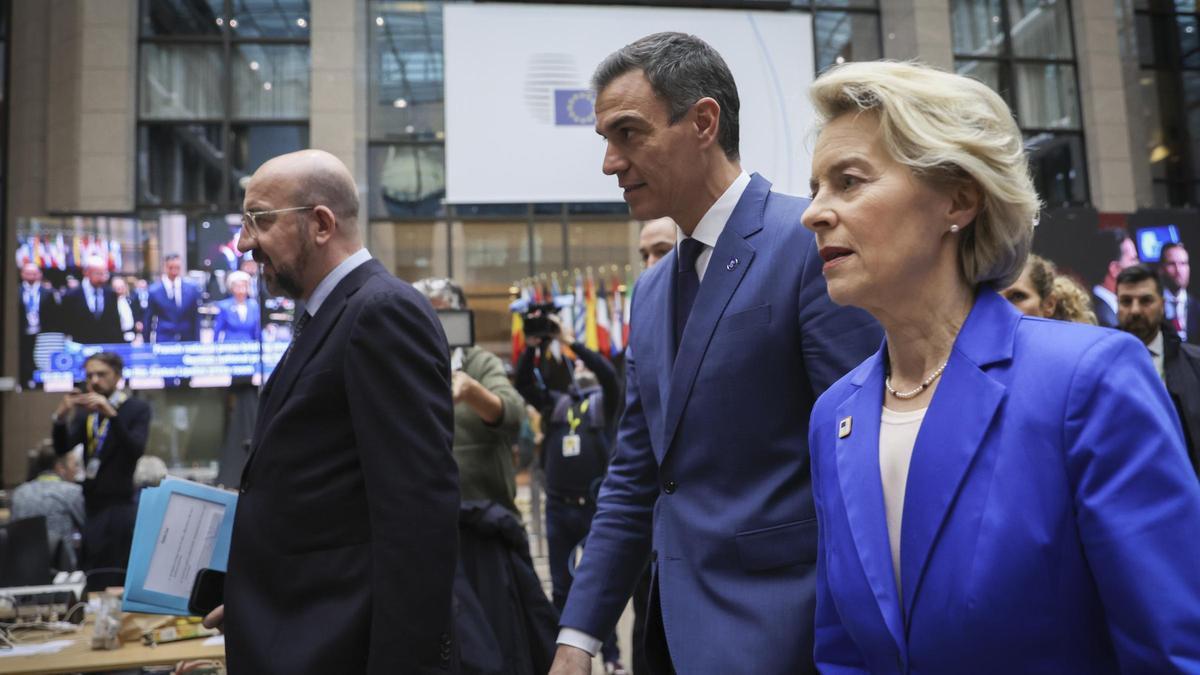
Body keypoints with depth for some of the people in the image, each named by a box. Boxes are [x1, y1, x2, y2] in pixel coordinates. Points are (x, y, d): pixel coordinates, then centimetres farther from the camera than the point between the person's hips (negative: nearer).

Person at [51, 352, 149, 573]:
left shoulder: (137, 408, -3)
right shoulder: (85, 411, 12)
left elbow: (136, 450, -17)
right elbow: (62, 448, 2)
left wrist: (111, 414, -28)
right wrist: (61, 416, -15)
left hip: (118, 506, -5)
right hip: (89, 503, 5)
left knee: (115, 577, -7)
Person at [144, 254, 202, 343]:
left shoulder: (192, 289, 3)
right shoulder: (154, 291, -2)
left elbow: (196, 319, 7)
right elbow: (147, 321, 4)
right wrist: (147, 345, 5)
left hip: (187, 341, 2)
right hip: (163, 342, -2)